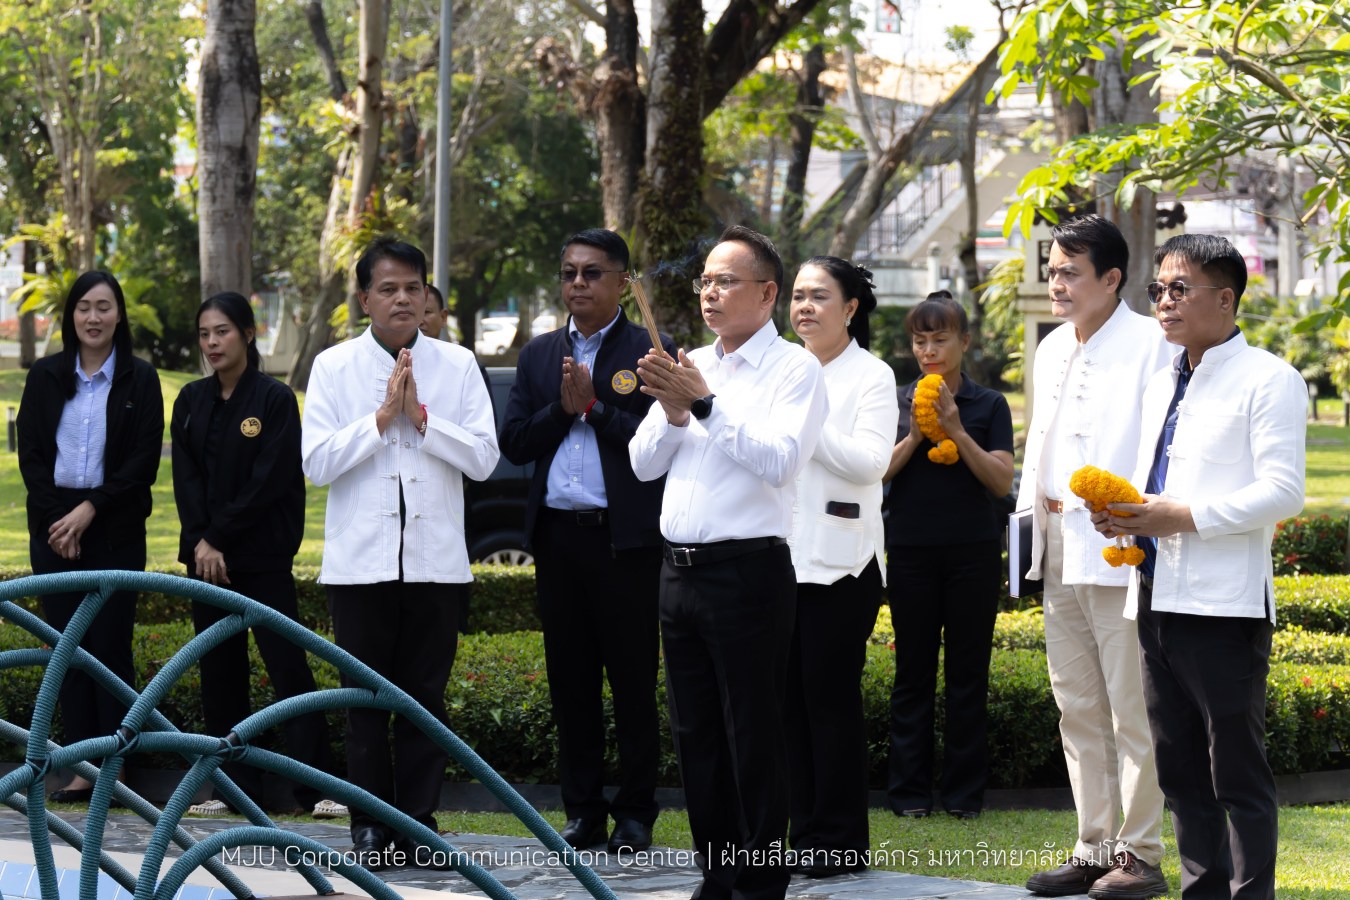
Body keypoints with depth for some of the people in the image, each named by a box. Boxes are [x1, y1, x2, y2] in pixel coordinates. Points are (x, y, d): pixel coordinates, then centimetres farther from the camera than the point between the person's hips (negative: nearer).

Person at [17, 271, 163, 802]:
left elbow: (145, 461, -3)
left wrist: (90, 510, -12)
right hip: (53, 526, 2)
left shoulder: (139, 379, 2)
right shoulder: (46, 377, 8)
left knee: (109, 645, -5)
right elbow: (30, 453, 4)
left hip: (114, 531, -2)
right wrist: (57, 520, -8)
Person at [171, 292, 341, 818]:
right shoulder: (192, 400, 9)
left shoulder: (274, 399, -6)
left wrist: (220, 536, -13)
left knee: (287, 664, -8)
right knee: (219, 670, 6)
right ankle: (237, 788, 12)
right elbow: (186, 478, 3)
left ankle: (316, 788, -6)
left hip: (262, 555, -5)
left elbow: (268, 482, -11)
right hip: (206, 553, 5)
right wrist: (201, 541, -11)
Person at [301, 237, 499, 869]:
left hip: (436, 561, 1)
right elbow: (315, 461, -5)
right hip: (360, 561, -1)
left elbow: (484, 459, -2)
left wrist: (421, 417, -11)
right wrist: (382, 418, -12)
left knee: (426, 698, 5)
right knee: (366, 699, 4)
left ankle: (419, 823, 12)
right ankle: (370, 828, 11)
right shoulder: (334, 367, 2)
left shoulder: (457, 366, 4)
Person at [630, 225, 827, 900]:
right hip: (680, 567, 7)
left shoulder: (793, 369, -4)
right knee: (695, 735, 11)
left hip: (747, 572, -7)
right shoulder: (689, 366, 15)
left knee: (752, 736, -4)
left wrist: (705, 404, -20)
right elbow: (643, 463, 14)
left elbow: (779, 460, -18)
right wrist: (674, 412, -5)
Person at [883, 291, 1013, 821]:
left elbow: (1001, 481, -6)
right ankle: (909, 792, 9)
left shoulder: (988, 405, 3)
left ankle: (964, 792, 8)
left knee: (968, 672, 2)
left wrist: (957, 431, -15)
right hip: (911, 552, 1)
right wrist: (914, 435, -13)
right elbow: (875, 473, 0)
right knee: (913, 672, 4)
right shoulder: (896, 403, 7)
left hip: (973, 552, -1)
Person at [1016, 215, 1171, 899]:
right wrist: (1032, 514, 17)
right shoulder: (1052, 350, 17)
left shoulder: (1148, 346, -9)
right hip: (1060, 551, 9)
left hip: (1117, 548, -8)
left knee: (1131, 710, -5)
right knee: (1079, 711, 12)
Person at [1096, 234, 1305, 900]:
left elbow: (1283, 492, -14)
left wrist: (1184, 516, -19)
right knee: (1180, 771, 13)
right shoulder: (1161, 386, 20)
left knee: (1237, 774, -5)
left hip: (1223, 607, -8)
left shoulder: (1267, 381, -6)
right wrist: (1125, 514, 5)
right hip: (1156, 597, 8)